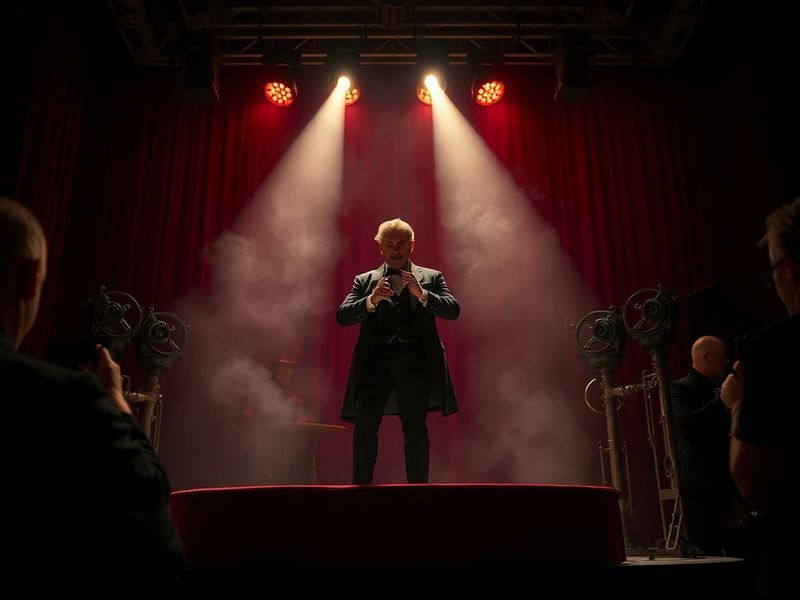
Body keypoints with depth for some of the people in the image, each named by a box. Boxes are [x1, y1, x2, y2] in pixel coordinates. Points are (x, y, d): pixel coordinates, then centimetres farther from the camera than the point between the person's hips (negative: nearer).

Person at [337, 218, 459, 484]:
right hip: (376, 358, 0)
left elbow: (453, 310, 1)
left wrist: (421, 293, -14)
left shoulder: (431, 278, 15)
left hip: (416, 359, 0)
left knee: (415, 429, 2)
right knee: (365, 422, -16)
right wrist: (372, 299, -14)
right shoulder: (364, 280, 17)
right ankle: (361, 482, -7)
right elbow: (342, 317, 4)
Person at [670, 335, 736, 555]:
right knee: (702, 548, -7)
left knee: (717, 546, 10)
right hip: (699, 482, -8)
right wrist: (723, 399, -20)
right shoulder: (680, 388, -6)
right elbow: (686, 422, -24)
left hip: (721, 481, 8)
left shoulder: (717, 389, 17)